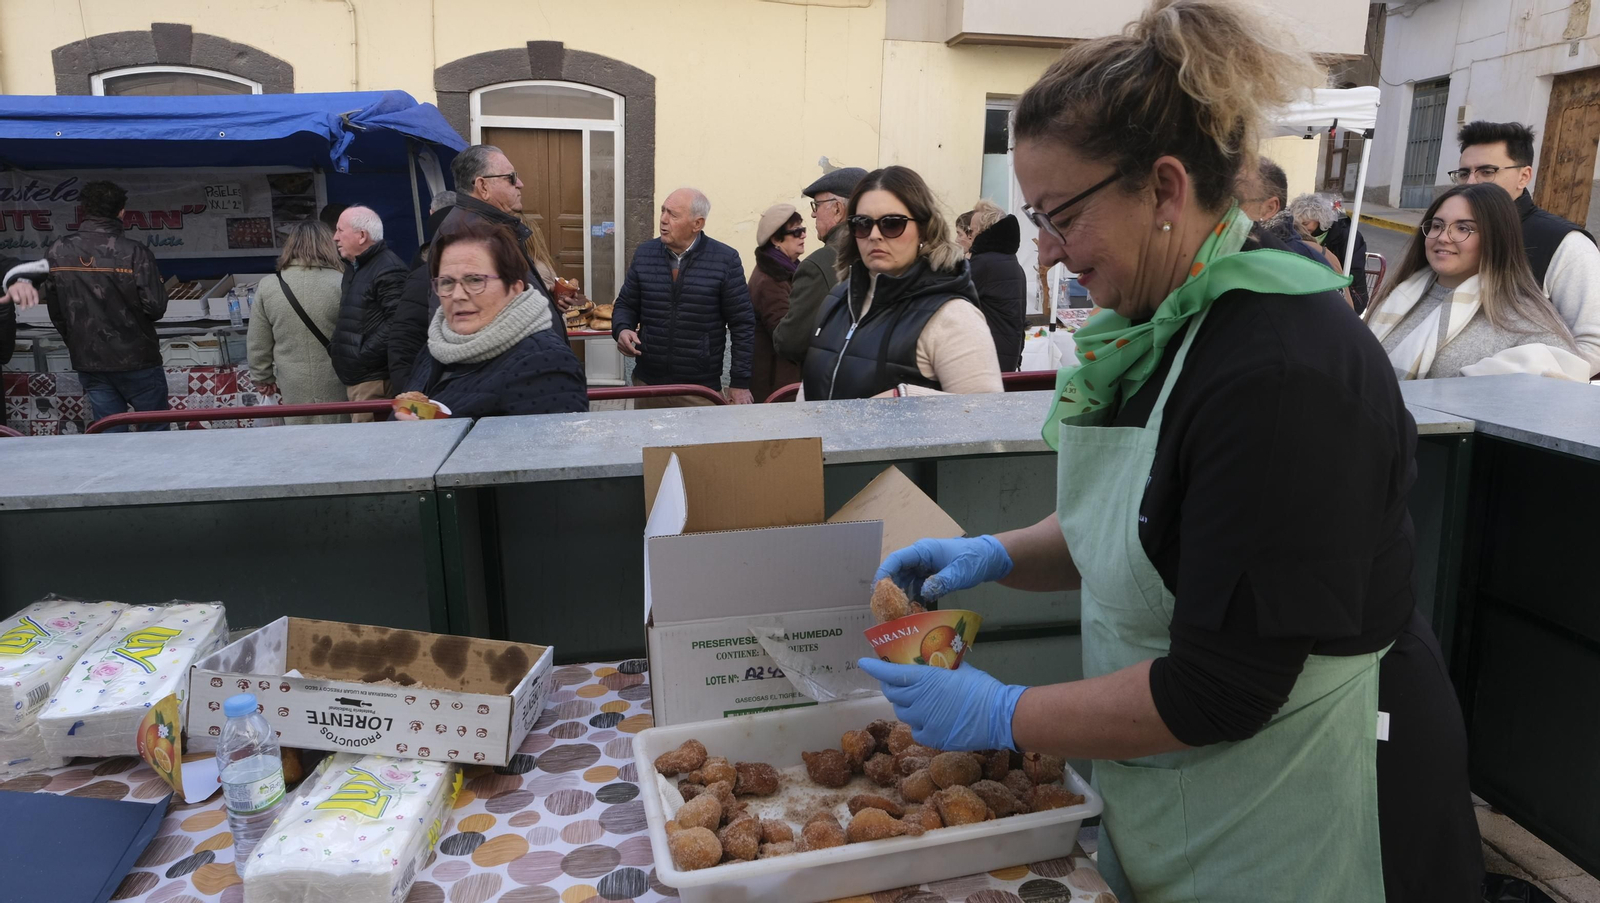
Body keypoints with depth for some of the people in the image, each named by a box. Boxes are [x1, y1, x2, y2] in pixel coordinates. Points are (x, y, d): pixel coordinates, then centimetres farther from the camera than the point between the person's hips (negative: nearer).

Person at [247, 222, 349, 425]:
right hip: (334, 385, -2)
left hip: (293, 387, 2)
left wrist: (263, 377, 18)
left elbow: (257, 345, 5)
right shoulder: (341, 283, -9)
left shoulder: (267, 287, -1)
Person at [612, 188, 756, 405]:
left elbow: (742, 324, -3)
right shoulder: (644, 254, 4)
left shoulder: (725, 260, -6)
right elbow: (625, 305, 14)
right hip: (647, 384, 3)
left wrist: (740, 382, -5)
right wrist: (622, 329, -9)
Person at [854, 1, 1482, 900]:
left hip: (1291, 825, -7)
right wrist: (998, 555, -4)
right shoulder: (1164, 324, -1)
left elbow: (1222, 691, -27)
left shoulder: (1282, 374, -29)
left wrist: (1003, 715, -19)